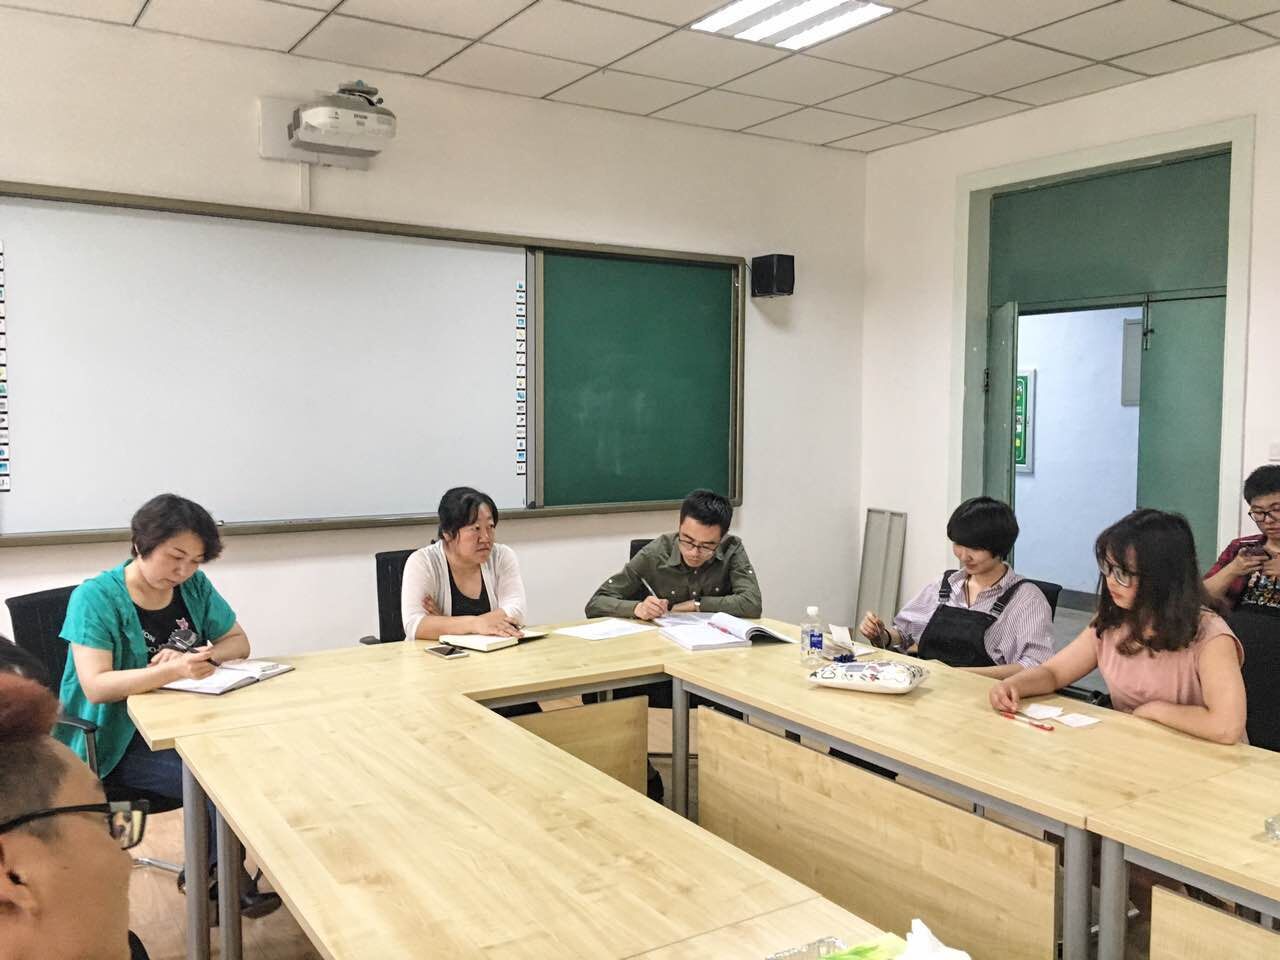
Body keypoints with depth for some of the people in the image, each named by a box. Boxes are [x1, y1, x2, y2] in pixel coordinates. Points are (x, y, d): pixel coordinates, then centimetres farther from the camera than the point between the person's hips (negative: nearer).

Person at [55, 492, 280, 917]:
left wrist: (194, 659, -15)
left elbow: (238, 641, 7)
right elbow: (95, 686, -23)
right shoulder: (95, 598, -13)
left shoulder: (194, 586, 3)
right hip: (121, 744, -6)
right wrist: (173, 671, -40)